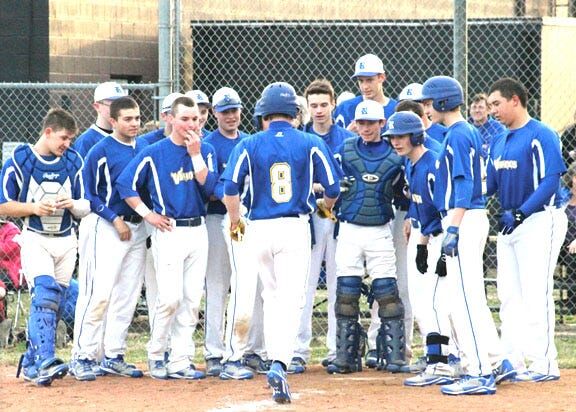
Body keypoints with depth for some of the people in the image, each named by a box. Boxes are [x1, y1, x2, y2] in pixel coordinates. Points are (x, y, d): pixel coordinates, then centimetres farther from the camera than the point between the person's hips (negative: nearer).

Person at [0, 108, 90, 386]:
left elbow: (85, 209, 9)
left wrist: (71, 204, -14)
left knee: (54, 304, 6)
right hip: (35, 240, -5)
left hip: (66, 242, 5)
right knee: (45, 293, -22)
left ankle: (31, 363, 17)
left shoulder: (73, 162, 6)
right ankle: (44, 360, -32)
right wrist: (34, 208, -19)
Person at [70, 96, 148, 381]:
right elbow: (89, 195, -8)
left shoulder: (145, 147, 9)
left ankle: (114, 357, 16)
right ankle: (83, 358, -8)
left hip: (137, 227, 6)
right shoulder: (100, 151, -9)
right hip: (106, 228, -6)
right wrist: (115, 219, -13)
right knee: (98, 293, -12)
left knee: (127, 296, 8)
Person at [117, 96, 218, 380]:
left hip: (198, 231, 4)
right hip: (169, 232, -4)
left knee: (192, 300, 3)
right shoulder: (154, 152, -4)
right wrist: (147, 214, -7)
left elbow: (209, 187, -5)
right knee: (170, 298, -11)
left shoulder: (206, 151, 8)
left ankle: (180, 361, 8)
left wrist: (195, 153, -11)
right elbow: (125, 183, -4)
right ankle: (156, 356, 4)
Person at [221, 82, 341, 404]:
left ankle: (276, 361, 21)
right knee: (291, 299, -7)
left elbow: (230, 188, -5)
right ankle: (280, 364, -24)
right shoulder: (312, 144, 1)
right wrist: (326, 206, 25)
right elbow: (333, 188, 2)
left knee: (272, 296, 19)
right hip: (295, 229, -2)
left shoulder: (249, 146, 2)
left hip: (259, 229, 2)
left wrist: (235, 221, 12)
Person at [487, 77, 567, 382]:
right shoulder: (499, 142, 15)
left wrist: (520, 213, -23)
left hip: (539, 220, -9)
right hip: (509, 224, 9)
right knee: (509, 297, 8)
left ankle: (544, 364, -9)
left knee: (536, 295, -11)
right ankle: (513, 362, 13)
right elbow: (489, 184, 16)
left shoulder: (540, 135, -11)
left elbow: (550, 181, -18)